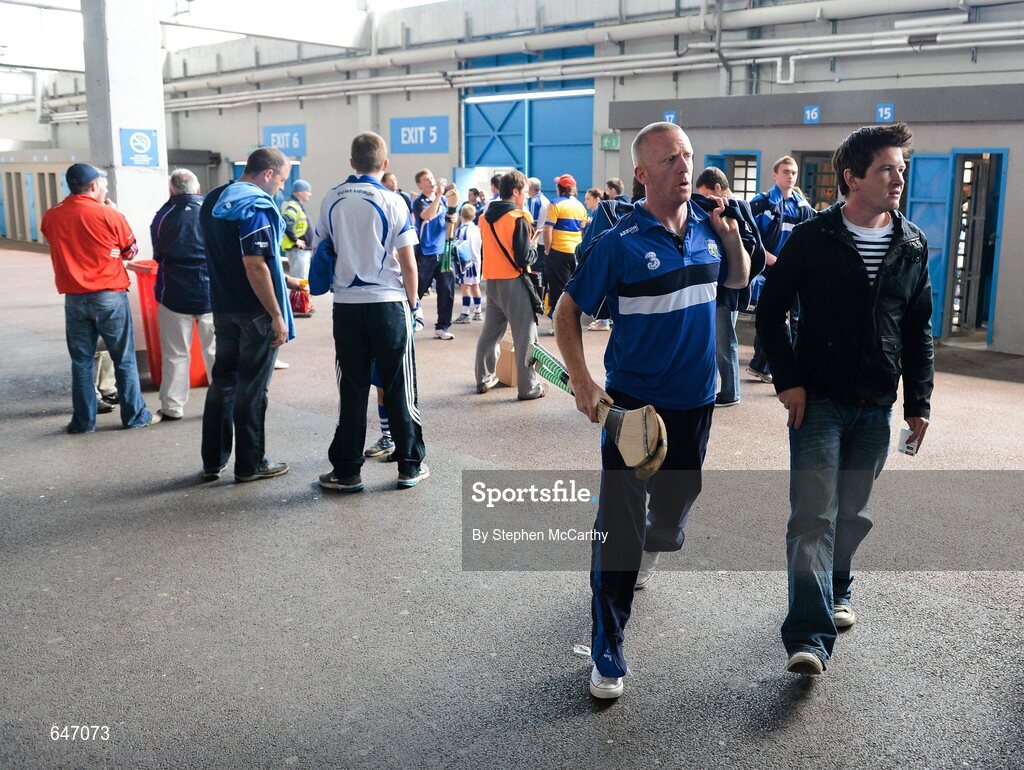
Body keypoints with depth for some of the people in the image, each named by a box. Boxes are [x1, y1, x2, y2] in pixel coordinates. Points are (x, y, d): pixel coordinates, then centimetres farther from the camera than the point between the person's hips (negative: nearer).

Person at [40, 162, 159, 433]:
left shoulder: (51, 217, -1)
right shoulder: (110, 215, -12)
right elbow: (131, 251, 2)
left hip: (74, 298, 3)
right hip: (110, 297, -3)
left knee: (81, 360, 11)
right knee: (124, 359, 7)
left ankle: (83, 420, 14)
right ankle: (134, 415, 13)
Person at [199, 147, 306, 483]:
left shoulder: (213, 201, 12)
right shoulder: (255, 206, -17)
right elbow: (255, 266, -23)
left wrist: (283, 279, 20)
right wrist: (277, 315, -20)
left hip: (223, 307, 8)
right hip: (254, 311, -8)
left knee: (223, 380, 15)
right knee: (252, 388, 2)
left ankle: (213, 461, 21)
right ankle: (250, 464, 11)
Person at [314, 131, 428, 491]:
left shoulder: (332, 199, 3)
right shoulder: (392, 201, -6)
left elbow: (321, 251, 10)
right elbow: (408, 263, -7)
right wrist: (412, 300, 6)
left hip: (346, 305, 3)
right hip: (388, 303, -3)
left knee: (351, 388, 8)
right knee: (399, 387, 6)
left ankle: (346, 470, 12)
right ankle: (410, 466, 13)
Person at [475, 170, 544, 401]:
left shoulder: (486, 216, 8)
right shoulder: (518, 219, -13)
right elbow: (524, 259, -18)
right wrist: (533, 246, 3)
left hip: (491, 282, 7)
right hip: (513, 284, -7)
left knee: (490, 332, 17)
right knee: (525, 336, -1)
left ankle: (484, 379, 25)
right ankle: (528, 387, 1)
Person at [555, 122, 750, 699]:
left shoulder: (709, 228, 1)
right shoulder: (621, 241, -14)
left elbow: (738, 280, 18)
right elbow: (568, 312, -7)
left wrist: (732, 234, -3)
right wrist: (582, 381, -18)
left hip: (695, 401, 5)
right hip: (632, 405, -5)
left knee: (675, 506, 21)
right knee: (620, 527, -3)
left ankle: (652, 547, 58)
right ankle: (607, 652, 9)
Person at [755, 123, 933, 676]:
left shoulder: (912, 246, 5)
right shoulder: (813, 238, -7)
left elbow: (919, 329, 11)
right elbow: (770, 311, -3)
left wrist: (918, 401, 7)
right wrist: (788, 380, -10)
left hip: (877, 406, 4)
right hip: (818, 401, -4)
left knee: (854, 514, 15)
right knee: (815, 516, -9)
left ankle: (836, 591, 39)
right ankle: (809, 636, -9)